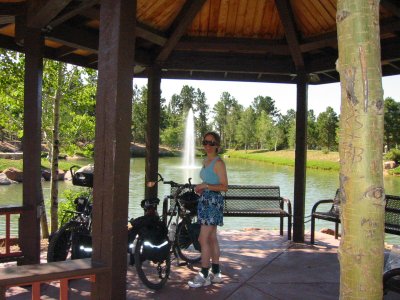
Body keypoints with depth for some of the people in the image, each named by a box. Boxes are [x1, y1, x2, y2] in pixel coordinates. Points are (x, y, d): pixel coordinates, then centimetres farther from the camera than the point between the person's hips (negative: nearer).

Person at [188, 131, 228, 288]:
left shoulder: (218, 162, -12)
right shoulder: (206, 161, 15)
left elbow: (224, 187, -15)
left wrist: (205, 186, -22)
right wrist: (200, 188, 8)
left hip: (213, 202, -9)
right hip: (205, 200, 9)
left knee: (203, 239, -8)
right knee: (212, 238, 13)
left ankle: (204, 276, 1)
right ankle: (216, 273, 22)